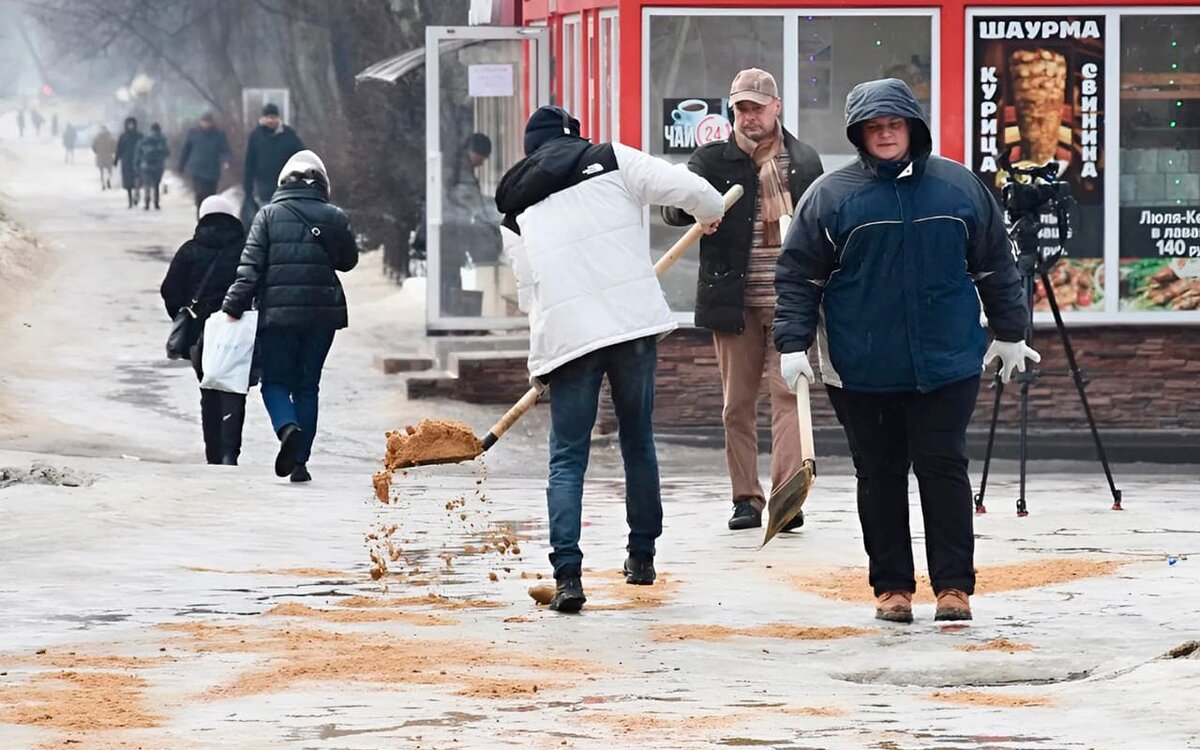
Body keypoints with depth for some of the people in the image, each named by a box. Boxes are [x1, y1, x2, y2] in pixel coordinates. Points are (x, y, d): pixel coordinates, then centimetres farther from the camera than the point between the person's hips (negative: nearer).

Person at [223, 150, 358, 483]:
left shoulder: (269, 215, -2)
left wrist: (233, 307, -5)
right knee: (307, 386, 11)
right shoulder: (335, 217, 2)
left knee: (275, 382, 8)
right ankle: (300, 460, 7)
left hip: (277, 313, -2)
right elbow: (349, 260, 14)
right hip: (322, 313, 2)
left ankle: (287, 427, -22)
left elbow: (250, 265, -7)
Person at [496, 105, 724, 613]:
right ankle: (642, 556, 28)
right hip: (634, 321, 0)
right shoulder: (610, 161, 8)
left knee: (567, 457, 3)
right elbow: (686, 188, 0)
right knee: (638, 440, 18)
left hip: (565, 333, 0)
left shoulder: (516, 207, 15)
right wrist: (711, 211, 23)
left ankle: (567, 574, -13)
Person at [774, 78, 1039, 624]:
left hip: (946, 366, 0)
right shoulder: (830, 195, 0)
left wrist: (1009, 334, 17)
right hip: (862, 370, 0)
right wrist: (793, 344, -5)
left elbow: (995, 267, 14)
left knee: (944, 470, -2)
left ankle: (954, 585, 2)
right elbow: (797, 276, 2)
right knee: (880, 477, 6)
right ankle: (892, 585, 14)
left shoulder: (959, 187, 5)